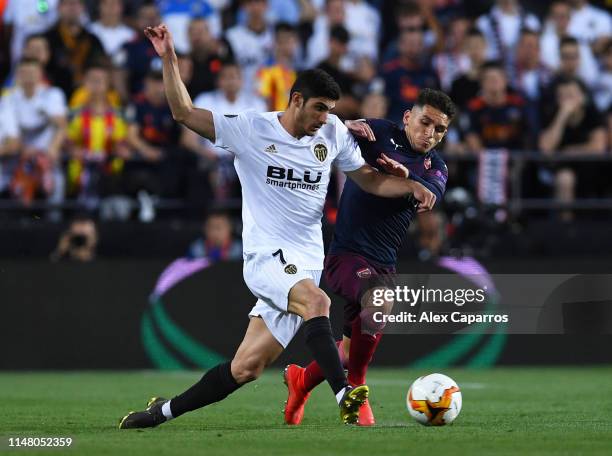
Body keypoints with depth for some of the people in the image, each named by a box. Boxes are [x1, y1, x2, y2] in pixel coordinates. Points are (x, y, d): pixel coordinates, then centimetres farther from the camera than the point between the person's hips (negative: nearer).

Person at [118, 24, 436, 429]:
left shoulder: (334, 133, 7)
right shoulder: (251, 130, -3)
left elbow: (371, 180, 17)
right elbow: (185, 113, -2)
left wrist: (412, 186, -1)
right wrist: (169, 59, -12)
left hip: (306, 264, 4)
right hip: (266, 256, -4)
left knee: (246, 369, -1)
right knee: (317, 301, -35)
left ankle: (163, 411, 14)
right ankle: (346, 398, -42)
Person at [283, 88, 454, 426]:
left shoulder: (435, 168, 9)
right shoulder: (380, 134, -2)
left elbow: (431, 195, -13)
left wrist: (406, 177, -34)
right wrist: (346, 127, -29)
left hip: (383, 264, 7)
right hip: (347, 254, -7)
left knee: (354, 347, 13)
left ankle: (301, 380, 41)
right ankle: (355, 386, -17)